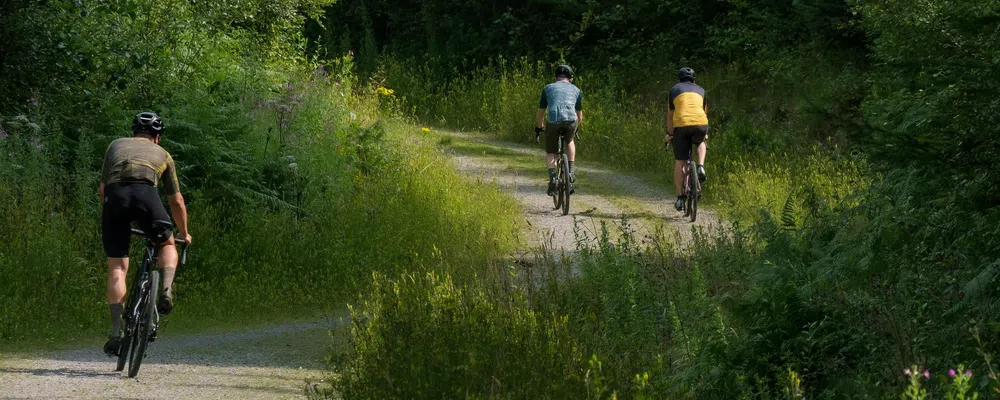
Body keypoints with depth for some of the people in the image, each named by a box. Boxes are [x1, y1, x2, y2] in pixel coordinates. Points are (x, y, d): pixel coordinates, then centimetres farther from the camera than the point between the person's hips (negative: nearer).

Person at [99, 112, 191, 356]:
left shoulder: (116, 146, 34)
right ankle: (167, 290, -3)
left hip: (114, 196, 1)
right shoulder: (162, 154, 31)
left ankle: (116, 331, -4)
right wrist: (184, 234, 49)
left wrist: (106, 221, 46)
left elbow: (102, 189, 34)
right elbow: (176, 202, 36)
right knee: (167, 244, 25)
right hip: (145, 193, -1)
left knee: (117, 268, 6)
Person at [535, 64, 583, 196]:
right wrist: (576, 128, 52)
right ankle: (570, 172, 21)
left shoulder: (548, 88, 24)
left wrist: (538, 127, 43)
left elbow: (540, 112, 26)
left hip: (553, 121, -1)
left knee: (550, 152, 18)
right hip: (570, 121, 1)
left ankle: (552, 177, -6)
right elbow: (580, 115, 34)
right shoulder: (576, 90, 26)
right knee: (569, 142, 34)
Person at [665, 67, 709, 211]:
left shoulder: (674, 90, 19)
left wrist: (669, 134, 33)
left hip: (681, 125, -2)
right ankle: (700, 167, 9)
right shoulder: (700, 90, 24)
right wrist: (705, 133, 47)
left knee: (679, 163, 8)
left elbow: (670, 115, 20)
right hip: (700, 124, 2)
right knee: (701, 143, 35)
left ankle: (680, 197, 8)